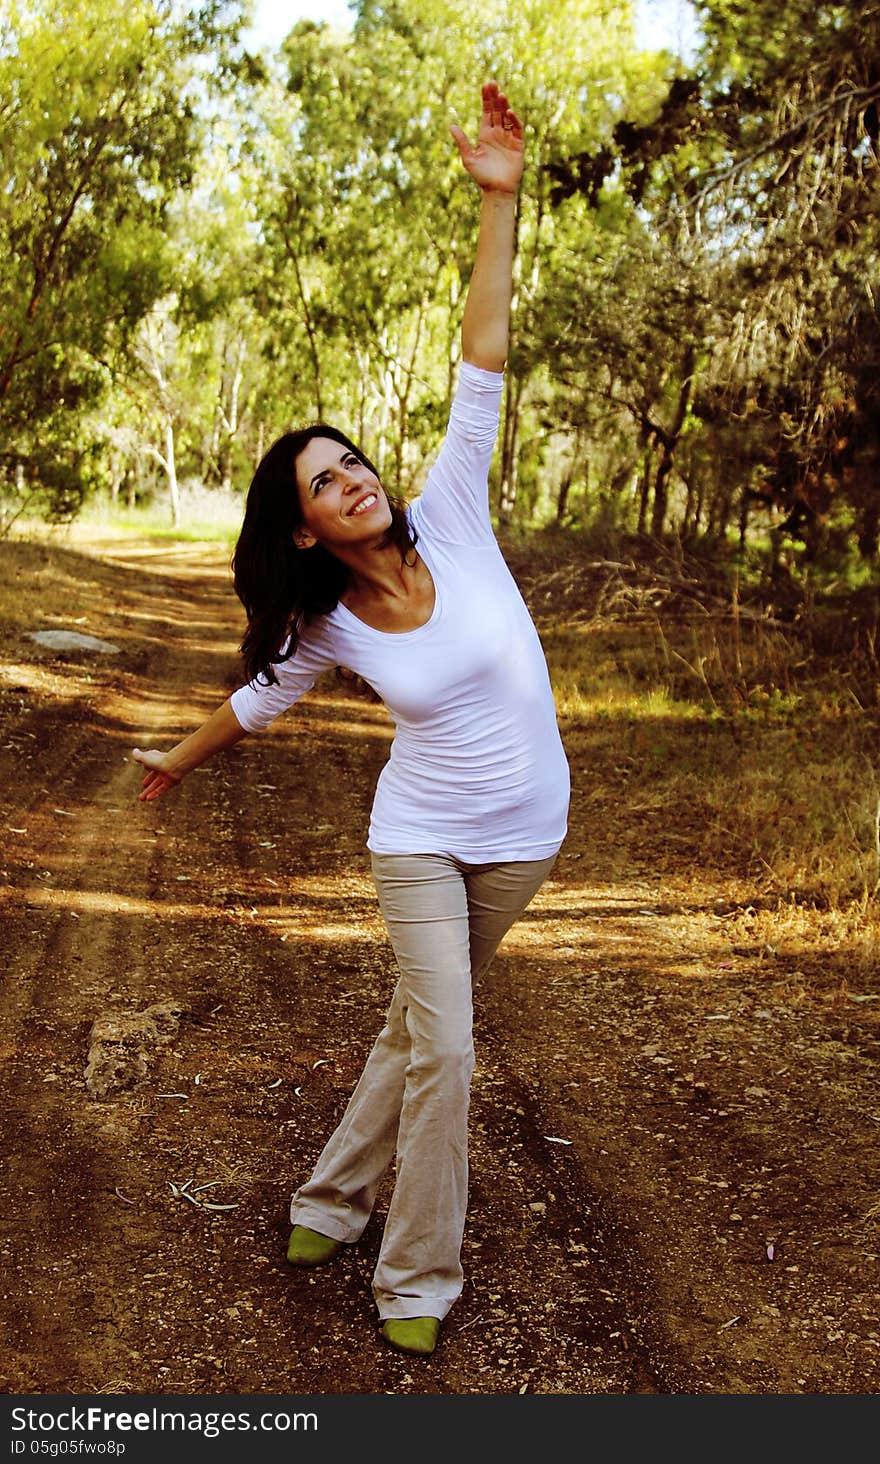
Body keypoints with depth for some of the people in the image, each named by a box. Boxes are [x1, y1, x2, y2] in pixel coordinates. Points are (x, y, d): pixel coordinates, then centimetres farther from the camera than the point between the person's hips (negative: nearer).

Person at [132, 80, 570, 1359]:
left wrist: (499, 200, -23)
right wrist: (180, 760, 25)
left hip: (521, 834, 2)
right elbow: (261, 698, 10)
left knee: (420, 1025, 14)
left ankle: (334, 1198, 34)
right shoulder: (329, 627, -10)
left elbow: (483, 361, -18)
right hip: (420, 840, -2)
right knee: (442, 1050, -7)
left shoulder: (452, 520, -11)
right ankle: (417, 1282, 10)